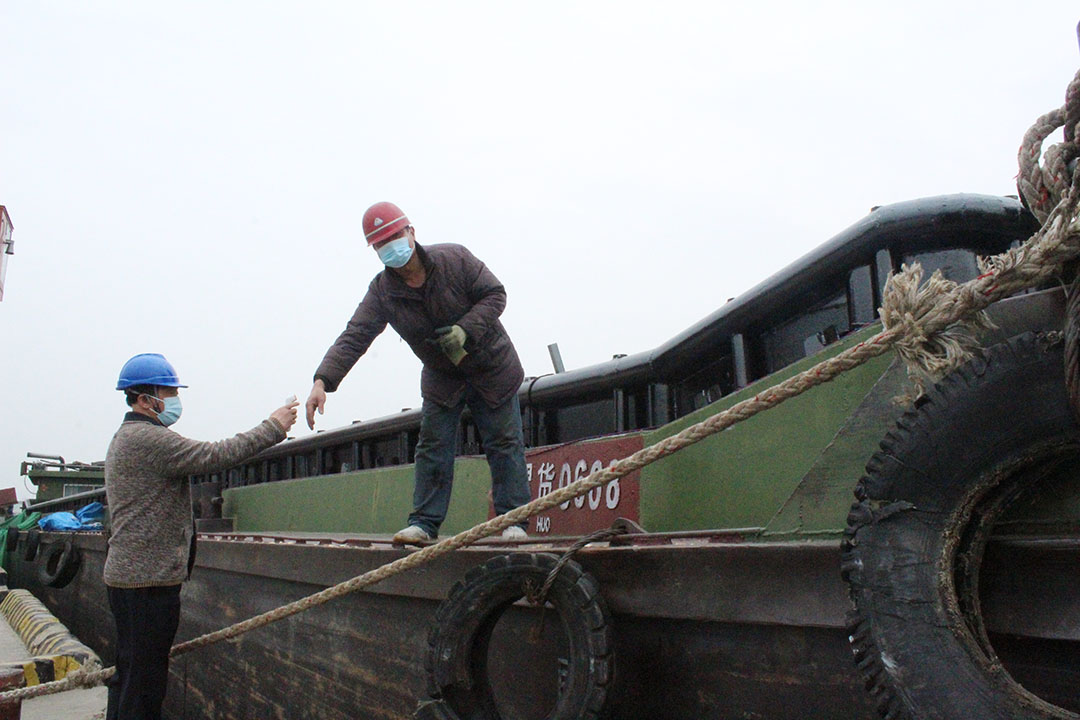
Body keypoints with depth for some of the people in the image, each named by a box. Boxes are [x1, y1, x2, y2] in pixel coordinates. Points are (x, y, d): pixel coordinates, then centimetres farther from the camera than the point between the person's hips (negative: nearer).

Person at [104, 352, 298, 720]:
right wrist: (272, 427, -15)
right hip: (147, 578, -11)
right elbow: (214, 456, -22)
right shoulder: (146, 438, -16)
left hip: (128, 575, 11)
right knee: (143, 680, -6)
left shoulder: (127, 438, 21)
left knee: (131, 676, 17)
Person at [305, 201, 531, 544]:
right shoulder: (381, 292, -12)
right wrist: (322, 381, -34)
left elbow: (495, 294, -13)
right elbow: (353, 338, -20)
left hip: (491, 366, -2)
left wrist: (465, 329, -29)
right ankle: (424, 522, 6)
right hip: (441, 377, 3)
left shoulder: (454, 258, -17)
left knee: (504, 443, -2)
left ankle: (513, 519, 5)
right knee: (432, 447, -2)